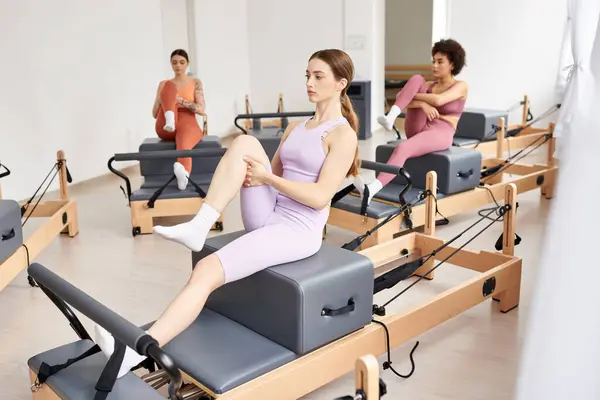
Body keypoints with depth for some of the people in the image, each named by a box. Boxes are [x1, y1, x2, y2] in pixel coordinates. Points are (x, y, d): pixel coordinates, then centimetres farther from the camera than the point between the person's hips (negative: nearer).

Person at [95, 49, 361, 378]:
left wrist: (267, 178, -14)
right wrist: (250, 172, -2)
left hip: (298, 230, -7)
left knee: (207, 270, -25)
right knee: (245, 143, -17)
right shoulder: (295, 128, 17)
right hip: (267, 216, 7)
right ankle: (198, 228, -20)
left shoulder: (343, 135, -7)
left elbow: (320, 197, -16)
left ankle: (133, 353, -29)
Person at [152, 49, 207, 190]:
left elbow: (201, 110, 3)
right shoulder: (164, 84, 21)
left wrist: (181, 101, -11)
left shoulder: (195, 82, 17)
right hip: (166, 129, 2)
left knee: (184, 143, -42)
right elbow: (155, 114, 16)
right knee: (170, 88, -22)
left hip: (188, 124, -1)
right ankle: (169, 119, -53)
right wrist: (168, 101, -3)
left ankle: (183, 174, -75)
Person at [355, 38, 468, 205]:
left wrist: (411, 94, -8)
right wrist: (422, 104, -16)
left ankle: (371, 190, -54)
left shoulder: (461, 86, 4)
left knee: (402, 148, -39)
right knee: (417, 79, -13)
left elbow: (438, 100, -18)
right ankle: (390, 117, -33)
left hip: (440, 134, -5)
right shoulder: (428, 85, 18)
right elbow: (401, 99, 1)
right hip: (418, 129, 5)